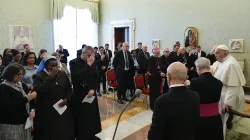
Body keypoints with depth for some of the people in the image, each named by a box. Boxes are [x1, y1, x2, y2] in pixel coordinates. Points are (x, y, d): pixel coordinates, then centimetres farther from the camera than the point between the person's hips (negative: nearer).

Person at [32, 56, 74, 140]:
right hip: (46, 111, -4)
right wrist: (49, 78, -23)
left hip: (62, 109, 4)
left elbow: (69, 88, 13)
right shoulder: (38, 76, -7)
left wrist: (67, 99, -3)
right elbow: (38, 90, -22)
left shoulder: (62, 74, 7)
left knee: (64, 133, 10)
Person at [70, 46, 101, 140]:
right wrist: (88, 65, -27)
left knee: (92, 116, 13)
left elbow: (96, 78, 7)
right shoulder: (74, 62, -11)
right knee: (80, 119, 3)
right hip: (79, 95, -5)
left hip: (91, 94, 5)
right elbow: (77, 77, -27)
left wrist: (93, 89, -9)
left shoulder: (92, 63, 4)